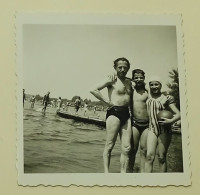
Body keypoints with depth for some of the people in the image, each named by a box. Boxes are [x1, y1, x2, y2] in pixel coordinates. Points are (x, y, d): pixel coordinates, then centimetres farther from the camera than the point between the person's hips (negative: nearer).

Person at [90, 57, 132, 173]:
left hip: (126, 115, 6)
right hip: (114, 112, -6)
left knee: (126, 148, 0)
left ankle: (123, 173, 2)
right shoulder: (112, 80, 0)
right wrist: (107, 101, -11)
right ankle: (106, 171, 0)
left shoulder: (129, 82, 19)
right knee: (110, 145, -4)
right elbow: (94, 90, -11)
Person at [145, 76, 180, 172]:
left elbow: (178, 114, -3)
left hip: (164, 130, -2)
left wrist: (171, 121, -22)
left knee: (161, 157, 1)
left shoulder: (166, 99, -1)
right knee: (149, 156, -11)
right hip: (152, 129, 2)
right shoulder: (148, 99, 8)